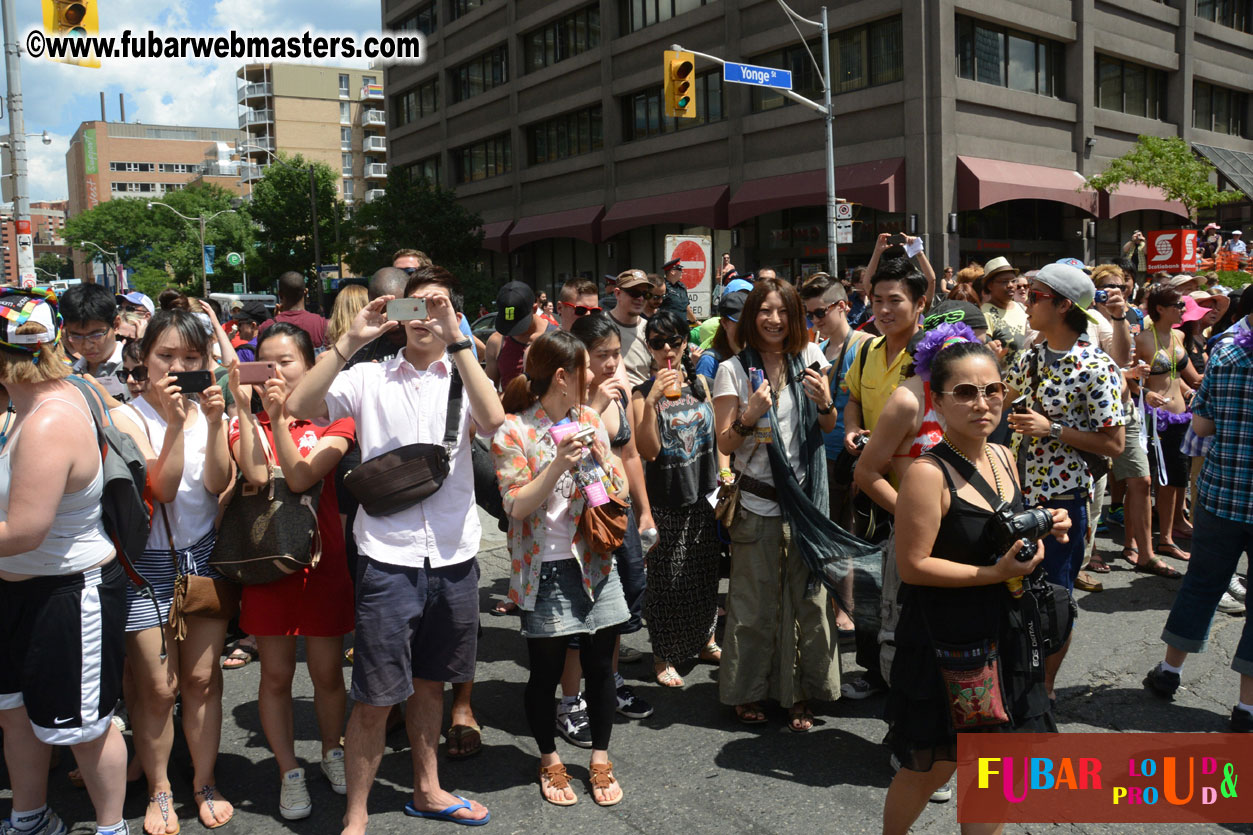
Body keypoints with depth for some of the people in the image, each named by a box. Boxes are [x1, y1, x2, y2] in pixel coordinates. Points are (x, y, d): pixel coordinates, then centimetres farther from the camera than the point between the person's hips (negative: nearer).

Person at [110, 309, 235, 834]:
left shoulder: (208, 410, 3)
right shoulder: (128, 417, -7)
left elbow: (217, 484, -9)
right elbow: (162, 488, -17)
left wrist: (214, 421, -21)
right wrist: (174, 423, -26)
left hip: (204, 555, 3)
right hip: (147, 562, -2)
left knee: (202, 678, 8)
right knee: (156, 688, 5)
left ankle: (205, 782, 24)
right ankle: (159, 791, 24)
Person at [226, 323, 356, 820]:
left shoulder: (332, 420, -2)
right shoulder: (249, 424, 4)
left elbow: (300, 478, -18)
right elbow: (256, 476, -17)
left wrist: (279, 417, -23)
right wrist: (246, 409, -17)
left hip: (322, 561, -1)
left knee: (327, 671, 10)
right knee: (276, 674, 8)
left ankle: (331, 752, 34)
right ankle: (289, 772, 25)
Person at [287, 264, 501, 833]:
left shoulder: (463, 377, 3)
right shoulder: (369, 378, 2)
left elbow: (492, 420, -18)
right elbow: (300, 406, -12)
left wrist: (456, 341, -21)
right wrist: (351, 340, -17)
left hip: (454, 559, 2)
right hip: (388, 560, -2)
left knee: (429, 681, 20)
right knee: (374, 699, 2)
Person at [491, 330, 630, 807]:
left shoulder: (590, 419, 5)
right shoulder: (514, 431, -10)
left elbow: (620, 490, 7)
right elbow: (516, 507, -14)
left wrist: (602, 457, -12)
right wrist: (557, 466, -25)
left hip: (594, 562, 4)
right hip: (544, 569, -4)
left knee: (600, 666, 10)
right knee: (545, 672, 7)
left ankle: (600, 758, 29)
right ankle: (549, 759, 31)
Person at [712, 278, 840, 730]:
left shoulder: (808, 358, 7)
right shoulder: (733, 370, -2)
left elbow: (829, 429, 14)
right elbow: (725, 444, -3)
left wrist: (825, 402, -7)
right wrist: (750, 415, -21)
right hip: (757, 501, -3)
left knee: (808, 594, 5)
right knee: (755, 600, 5)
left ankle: (800, 693, 20)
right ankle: (747, 692, 23)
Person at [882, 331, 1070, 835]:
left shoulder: (1002, 458, 4)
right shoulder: (928, 473, -21)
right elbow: (912, 565, -21)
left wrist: (1043, 530, -1)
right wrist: (994, 574, -24)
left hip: (1004, 633, 7)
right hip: (945, 640, -7)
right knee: (932, 766, 9)